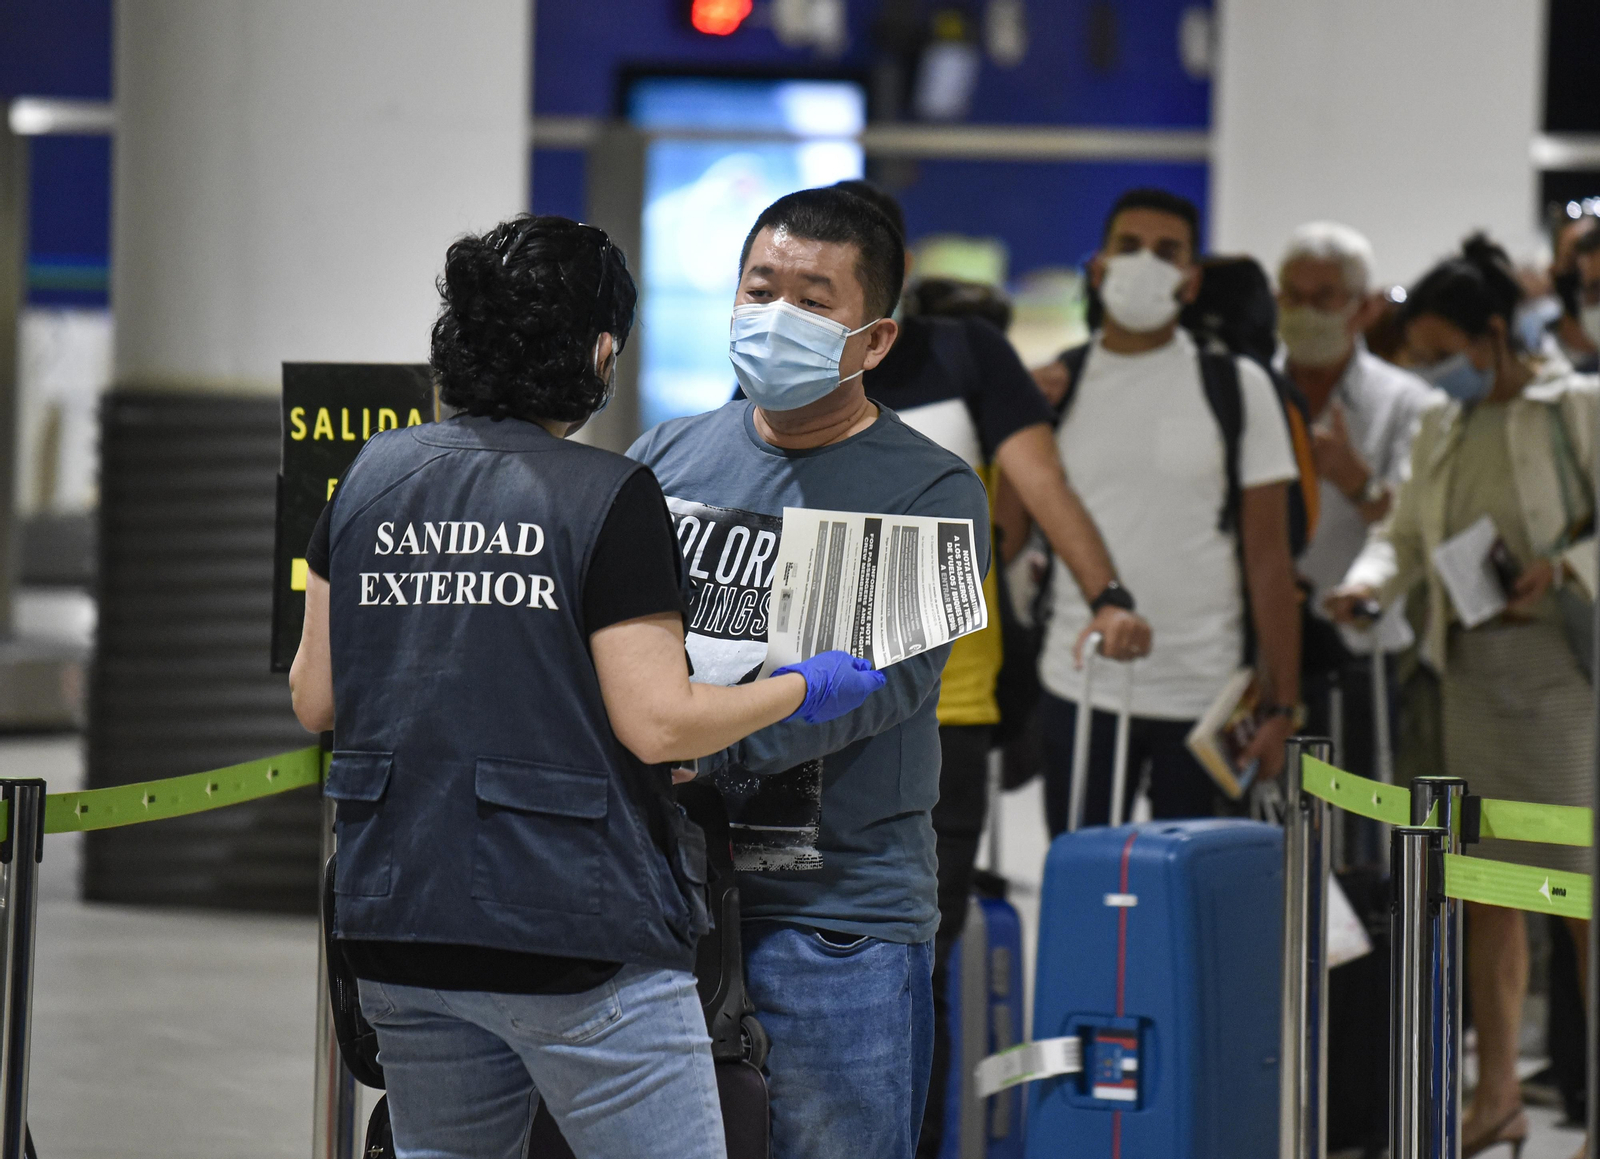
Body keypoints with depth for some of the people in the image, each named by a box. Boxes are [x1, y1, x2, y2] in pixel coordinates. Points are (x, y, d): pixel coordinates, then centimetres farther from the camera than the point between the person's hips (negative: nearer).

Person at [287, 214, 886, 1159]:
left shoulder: (372, 476, 8)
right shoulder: (609, 496, -9)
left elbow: (315, 701, 11)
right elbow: (656, 724, -12)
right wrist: (804, 691, 3)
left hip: (400, 920, 6)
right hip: (578, 935, -6)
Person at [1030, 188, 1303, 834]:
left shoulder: (1237, 388, 2)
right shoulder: (1056, 386, 7)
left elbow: (1268, 556, 0)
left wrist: (1281, 705, -6)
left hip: (1203, 694, -1)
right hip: (1079, 689, 1)